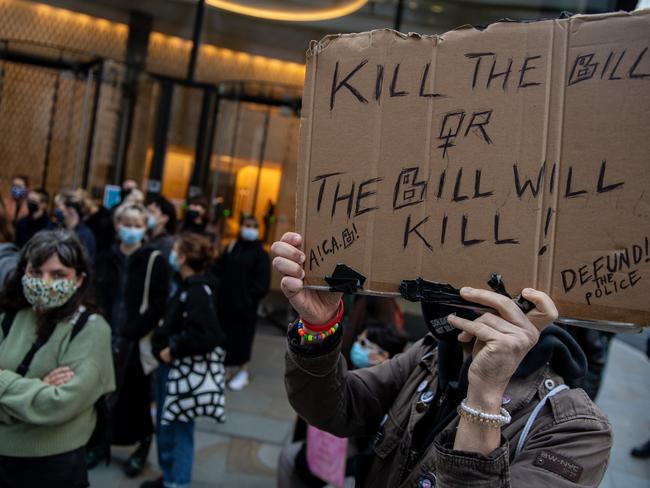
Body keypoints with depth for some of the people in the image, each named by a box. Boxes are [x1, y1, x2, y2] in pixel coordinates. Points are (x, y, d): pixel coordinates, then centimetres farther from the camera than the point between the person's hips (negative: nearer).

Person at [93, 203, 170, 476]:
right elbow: (97, 298, 11)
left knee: (137, 394, 4)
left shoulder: (155, 261, -4)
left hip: (138, 342, -3)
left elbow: (158, 305, -10)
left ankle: (142, 446, 23)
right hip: (107, 339, 3)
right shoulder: (106, 259, 9)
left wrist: (129, 335, -15)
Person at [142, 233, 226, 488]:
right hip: (168, 367, 9)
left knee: (179, 428, 6)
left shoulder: (198, 292, -20)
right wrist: (160, 346, 3)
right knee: (164, 426, 20)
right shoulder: (186, 287, 9)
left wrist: (173, 351, -22)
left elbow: (205, 335, -32)